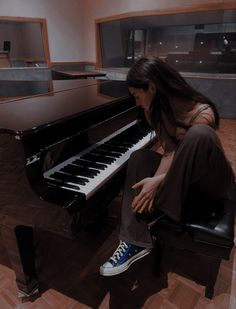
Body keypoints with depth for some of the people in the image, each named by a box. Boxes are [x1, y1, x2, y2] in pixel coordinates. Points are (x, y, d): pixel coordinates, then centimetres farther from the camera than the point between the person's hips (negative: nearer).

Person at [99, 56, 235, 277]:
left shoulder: (202, 113, -23)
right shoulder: (156, 110, -5)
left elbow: (193, 151, -24)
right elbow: (167, 150, -11)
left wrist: (158, 182, -36)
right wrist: (154, 182, -28)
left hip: (211, 179, -5)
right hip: (182, 177, 6)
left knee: (199, 135, -36)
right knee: (139, 157, -19)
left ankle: (159, 210, -23)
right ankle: (136, 241, -22)